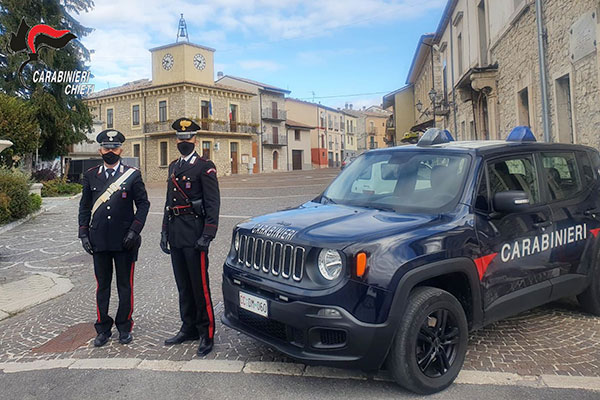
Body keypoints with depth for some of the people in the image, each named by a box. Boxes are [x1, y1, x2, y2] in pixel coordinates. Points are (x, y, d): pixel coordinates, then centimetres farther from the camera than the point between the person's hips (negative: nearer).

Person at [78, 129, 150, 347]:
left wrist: (134, 230, -10)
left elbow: (143, 204, 0)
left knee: (125, 286, 8)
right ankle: (103, 329, 22)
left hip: (125, 241, -2)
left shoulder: (133, 175, -1)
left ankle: (124, 327, 21)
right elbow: (84, 207, 11)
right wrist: (84, 234, 3)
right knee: (102, 286, 10)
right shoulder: (90, 175, 7)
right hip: (99, 241, 2)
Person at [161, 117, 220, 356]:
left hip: (194, 235, -7)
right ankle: (189, 328, 26)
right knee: (183, 286, 14)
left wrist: (207, 236, -17)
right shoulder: (173, 167, 18)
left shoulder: (205, 167, -5)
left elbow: (213, 204, -10)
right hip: (176, 235, 7)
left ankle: (206, 333, 8)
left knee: (200, 285, -3)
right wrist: (165, 231, 16)